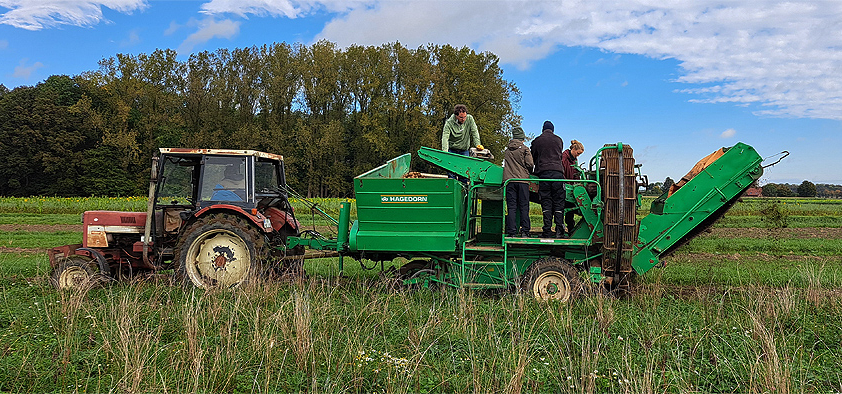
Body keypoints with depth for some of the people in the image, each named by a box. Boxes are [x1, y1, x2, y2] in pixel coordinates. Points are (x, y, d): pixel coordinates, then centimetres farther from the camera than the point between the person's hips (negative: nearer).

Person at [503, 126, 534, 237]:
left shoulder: (507, 150, 13)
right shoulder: (525, 149, 0)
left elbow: (505, 164, 15)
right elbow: (529, 164, -4)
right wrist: (529, 172, 15)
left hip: (509, 180, 3)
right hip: (522, 180, -3)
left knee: (511, 207, 1)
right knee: (524, 207, 3)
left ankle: (512, 232, -3)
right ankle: (525, 231, 0)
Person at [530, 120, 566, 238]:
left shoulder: (537, 141, 11)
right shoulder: (559, 140, 16)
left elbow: (533, 158, 16)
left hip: (543, 173, -1)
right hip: (558, 172, 1)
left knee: (546, 203, 0)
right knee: (558, 203, 1)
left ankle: (547, 231, -4)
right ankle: (559, 231, -5)